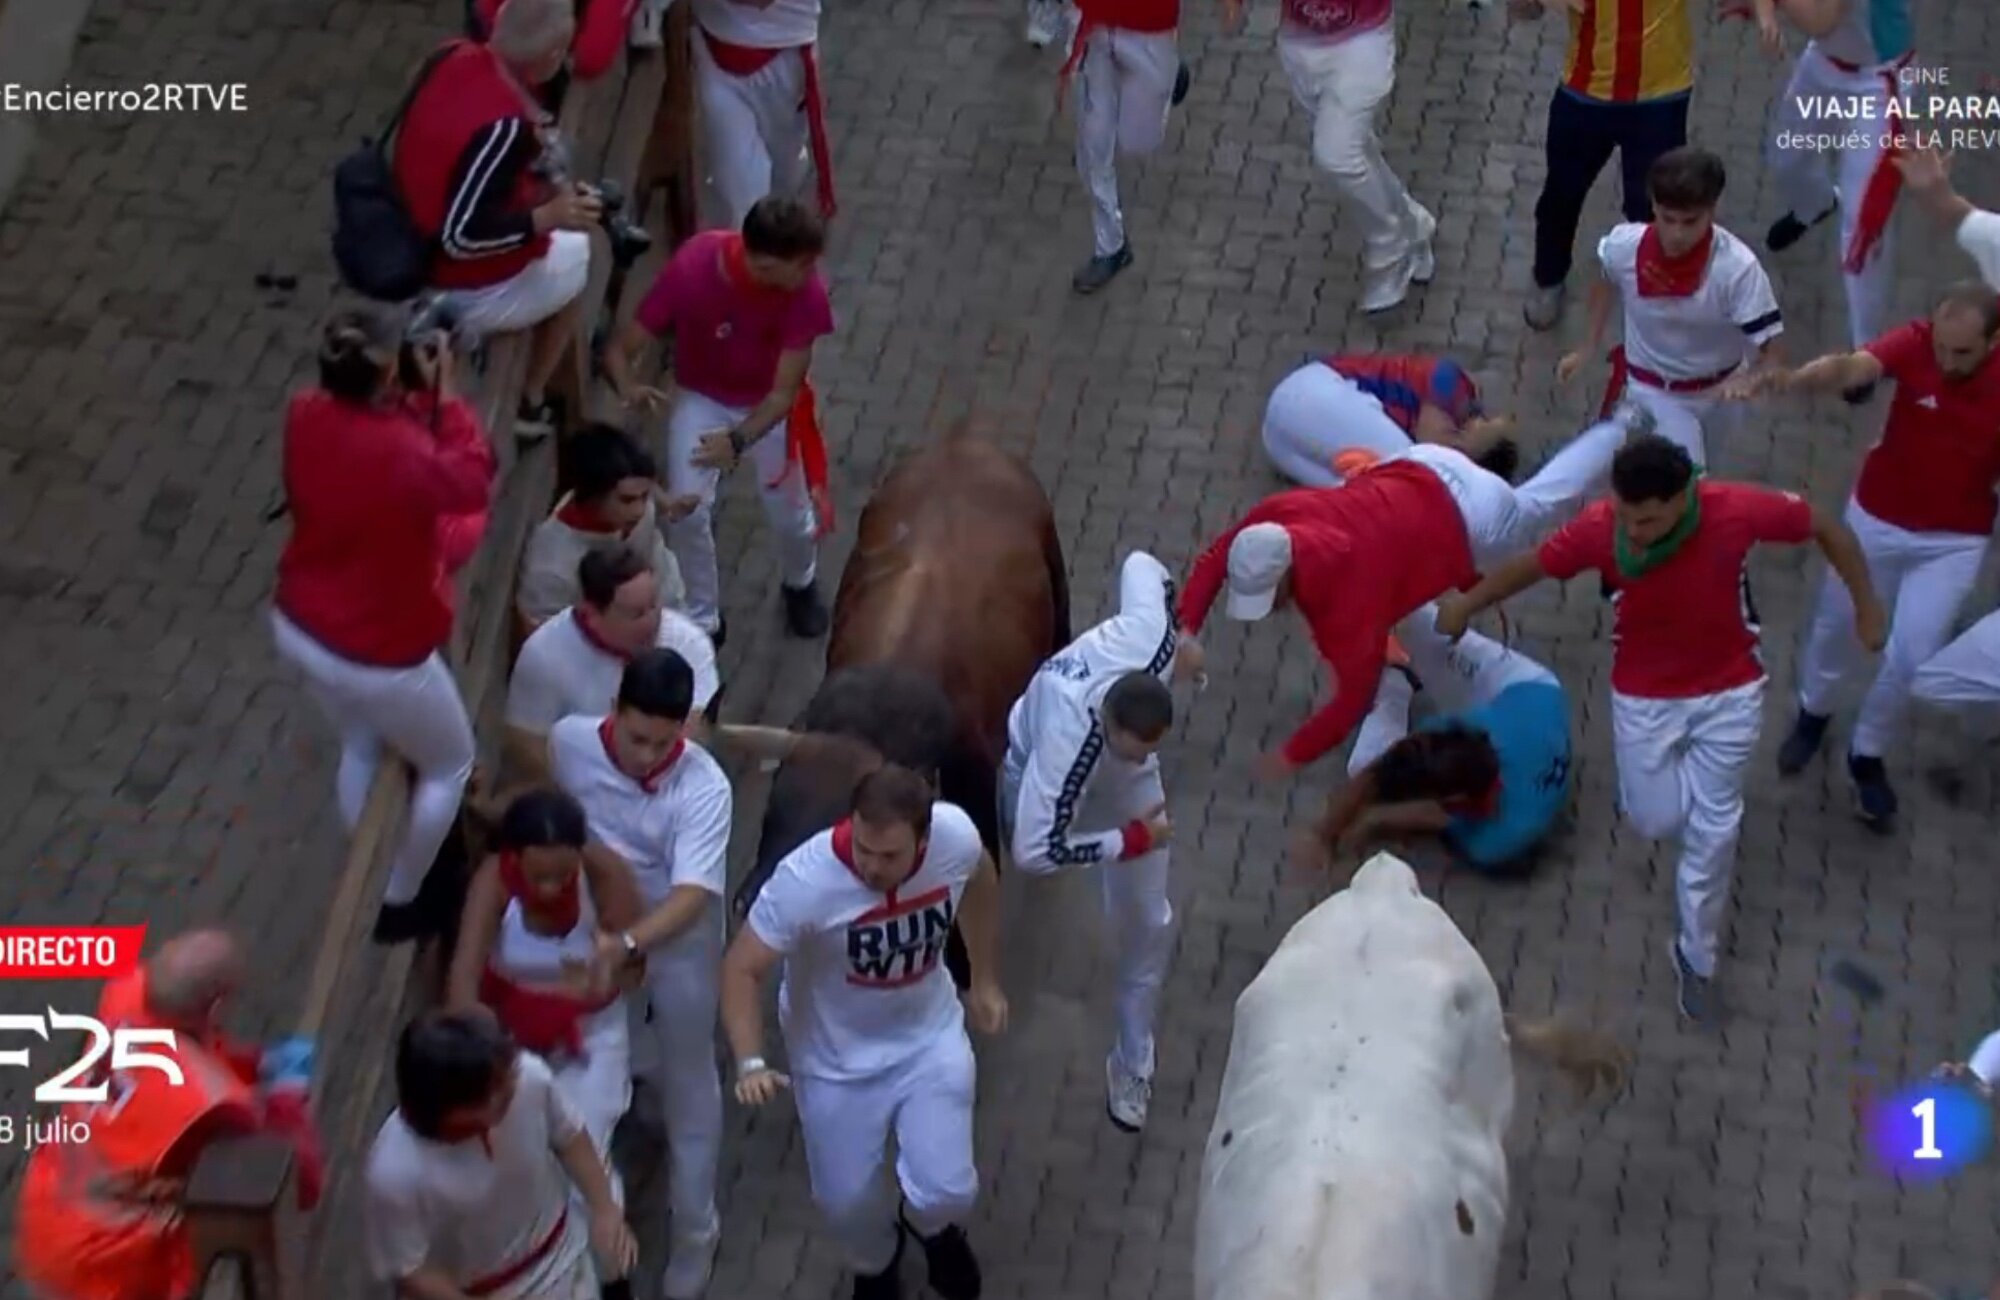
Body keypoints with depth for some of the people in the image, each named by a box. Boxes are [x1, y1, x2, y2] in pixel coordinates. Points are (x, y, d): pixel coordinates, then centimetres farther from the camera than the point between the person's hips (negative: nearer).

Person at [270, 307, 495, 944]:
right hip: (378, 657, -7)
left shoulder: (305, 414, -15)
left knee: (361, 748, 33)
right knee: (450, 766, 22)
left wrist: (422, 398, -3)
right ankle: (398, 904, 34)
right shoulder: (405, 456, -35)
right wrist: (445, 393, -12)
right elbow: (471, 483, -13)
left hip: (298, 629, 7)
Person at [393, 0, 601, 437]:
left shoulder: (454, 57, -9)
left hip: (411, 262, 7)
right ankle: (531, 404, 35)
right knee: (576, 252, 22)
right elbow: (461, 236, -31)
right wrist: (549, 217, -22)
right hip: (463, 296, -7)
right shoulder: (502, 126, -33)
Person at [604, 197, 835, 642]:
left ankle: (800, 585, 44)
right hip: (703, 400, 0)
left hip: (769, 406, 1)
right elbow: (619, 349, -25)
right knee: (687, 512, -13)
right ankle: (701, 623, 13)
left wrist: (739, 440, -43)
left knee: (791, 516, 6)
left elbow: (784, 391, -26)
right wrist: (628, 388, -48)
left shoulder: (805, 291, -31)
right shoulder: (691, 270, -33)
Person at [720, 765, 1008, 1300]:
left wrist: (986, 980, 9)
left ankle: (936, 1229, 37)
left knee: (945, 1191, -4)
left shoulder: (956, 835, -24)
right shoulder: (805, 879, -35)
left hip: (929, 1036, 2)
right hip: (837, 1057, -2)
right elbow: (742, 967, -25)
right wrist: (750, 1063, -39)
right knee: (848, 1201, 9)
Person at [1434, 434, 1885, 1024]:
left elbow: (1829, 529, -12)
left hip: (1728, 692, 0)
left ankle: (1697, 957, 28)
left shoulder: (1737, 510, -30)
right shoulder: (1599, 528, -28)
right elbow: (1530, 566, -9)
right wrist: (1464, 605, 6)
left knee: (1713, 830, 7)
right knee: (1657, 821, 8)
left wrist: (1867, 610, -4)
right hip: (1645, 696, 0)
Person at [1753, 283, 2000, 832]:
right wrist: (1787, 380, -65)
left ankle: (1866, 756, 28)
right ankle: (1813, 713, 50)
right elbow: (1849, 367, -46)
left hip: (1954, 539, 0)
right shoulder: (1916, 343, -26)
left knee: (1910, 656, 1)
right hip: (1877, 518, 1)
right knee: (1836, 623, 19)